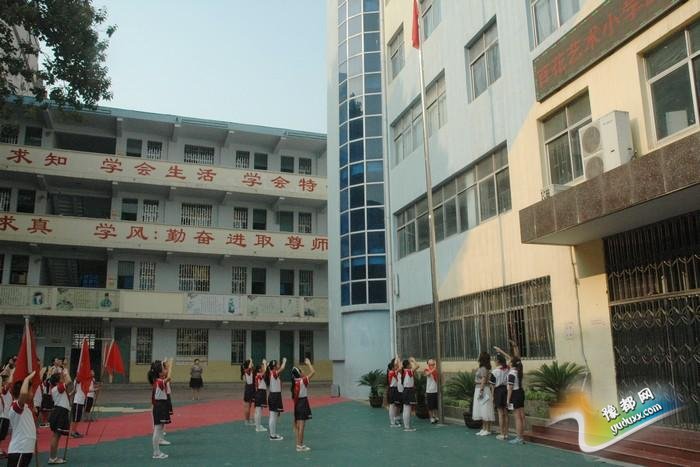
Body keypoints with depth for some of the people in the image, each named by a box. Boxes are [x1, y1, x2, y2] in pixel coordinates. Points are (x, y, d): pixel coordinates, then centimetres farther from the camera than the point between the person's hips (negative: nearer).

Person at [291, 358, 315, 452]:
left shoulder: (294, 381, 3)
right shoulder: (303, 381, -17)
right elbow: (313, 371, -14)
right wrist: (308, 363, -6)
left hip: (297, 403, 8)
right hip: (303, 403, -8)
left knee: (297, 426, 13)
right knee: (301, 426, -4)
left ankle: (300, 444, 22)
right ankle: (300, 446, 0)